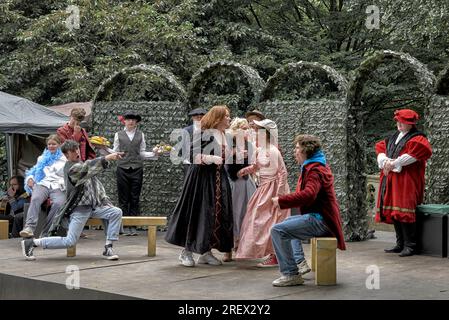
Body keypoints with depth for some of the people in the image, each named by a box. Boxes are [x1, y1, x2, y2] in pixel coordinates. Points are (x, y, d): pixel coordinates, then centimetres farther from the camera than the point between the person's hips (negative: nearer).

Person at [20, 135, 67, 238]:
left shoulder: (64, 158, 18)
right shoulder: (42, 158, 32)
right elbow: (34, 170, 34)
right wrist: (30, 178, 12)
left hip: (58, 187, -3)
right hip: (42, 184, 3)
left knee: (58, 203, -36)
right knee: (35, 198, -33)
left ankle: (45, 232, -34)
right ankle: (29, 227, -48)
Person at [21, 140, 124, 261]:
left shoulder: (82, 165, 16)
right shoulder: (72, 169, -12)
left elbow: (97, 186, 19)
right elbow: (89, 166, -31)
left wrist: (106, 202, 9)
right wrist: (108, 158, -39)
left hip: (94, 206, 8)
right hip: (80, 209, -8)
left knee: (116, 212, -12)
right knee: (69, 241, -11)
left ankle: (108, 248, -8)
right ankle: (31, 243, 1)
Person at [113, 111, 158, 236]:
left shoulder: (140, 135, 11)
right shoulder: (119, 135, 9)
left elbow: (142, 153, 11)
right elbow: (115, 152, 8)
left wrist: (154, 154, -3)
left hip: (137, 169, 1)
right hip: (122, 168, -1)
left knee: (135, 198, 1)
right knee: (123, 198, 0)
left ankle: (133, 226, 6)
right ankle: (125, 225, 4)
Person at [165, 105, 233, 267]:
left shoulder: (223, 136, 14)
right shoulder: (204, 134, -12)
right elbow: (191, 154, -18)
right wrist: (211, 158, -24)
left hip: (218, 179, 8)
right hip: (202, 178, -8)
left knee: (216, 214, 5)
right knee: (197, 212, -6)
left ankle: (206, 251, 13)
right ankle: (187, 251, 3)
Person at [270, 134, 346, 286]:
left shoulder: (316, 170, -16)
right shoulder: (313, 166, 20)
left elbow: (308, 195, -32)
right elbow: (306, 193, 25)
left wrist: (281, 201, -26)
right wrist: (284, 201, 12)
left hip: (320, 220, -12)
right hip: (320, 216, 12)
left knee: (278, 230, -21)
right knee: (288, 222, 34)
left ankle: (291, 274, -18)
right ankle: (300, 263, 23)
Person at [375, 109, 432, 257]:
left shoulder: (416, 138, -3)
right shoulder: (393, 138, 21)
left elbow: (422, 150, -21)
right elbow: (380, 148, 17)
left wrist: (395, 163, -20)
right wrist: (385, 160, -8)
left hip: (406, 180, -7)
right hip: (390, 180, 8)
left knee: (403, 213, -15)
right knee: (393, 212, 7)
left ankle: (410, 245, -10)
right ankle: (400, 244, 14)